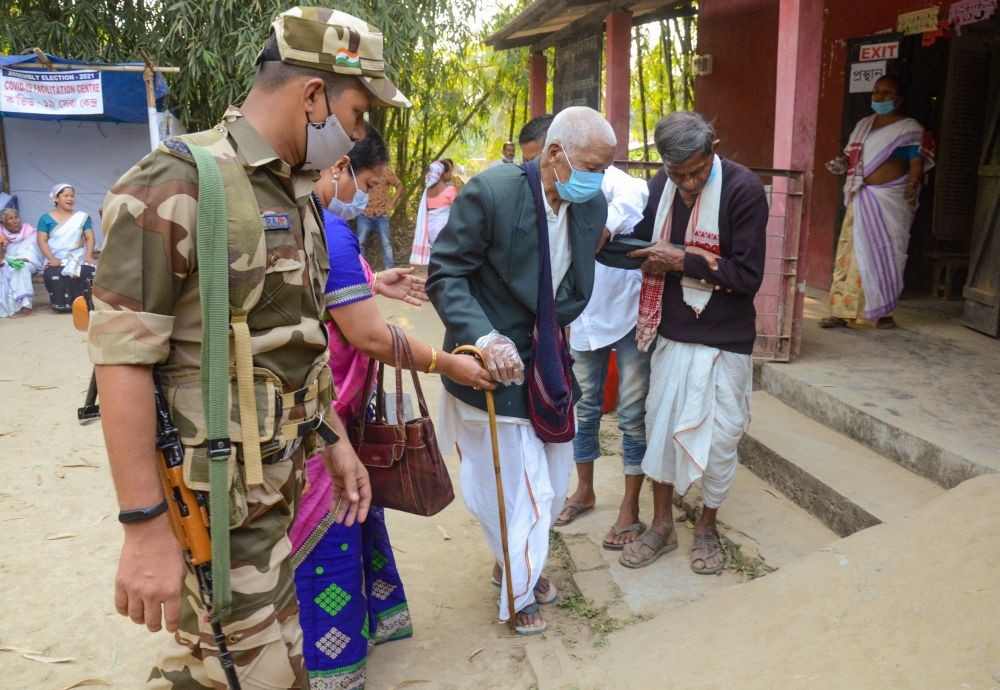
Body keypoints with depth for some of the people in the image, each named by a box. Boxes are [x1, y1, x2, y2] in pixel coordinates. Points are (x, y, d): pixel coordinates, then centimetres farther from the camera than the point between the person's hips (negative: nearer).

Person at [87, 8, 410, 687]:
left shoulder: (295, 194, 11)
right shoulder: (180, 184, -17)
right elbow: (121, 356, -20)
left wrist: (334, 439, 17)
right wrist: (145, 527, -21)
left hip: (277, 477, 8)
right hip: (214, 498, -8)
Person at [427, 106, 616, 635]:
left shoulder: (591, 206, -1)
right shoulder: (491, 191, -21)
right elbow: (445, 274, -19)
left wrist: (552, 328, -1)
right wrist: (484, 338, -31)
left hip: (547, 363, 7)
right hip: (494, 366, -7)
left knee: (552, 478, 18)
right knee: (520, 487, 3)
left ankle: (514, 565, 44)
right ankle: (517, 595, 27)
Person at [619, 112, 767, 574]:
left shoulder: (743, 188, -16)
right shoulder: (660, 185, -1)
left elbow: (748, 276, -17)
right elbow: (643, 246, 9)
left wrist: (682, 261, -19)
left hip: (723, 340, -4)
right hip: (671, 332, 5)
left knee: (718, 437, 7)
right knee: (660, 426, 11)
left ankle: (706, 526, 30)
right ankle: (661, 525, 29)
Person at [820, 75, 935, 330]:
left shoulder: (910, 129, 0)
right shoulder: (863, 125, 16)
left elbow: (917, 161, -8)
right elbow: (851, 155, 20)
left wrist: (912, 184, -26)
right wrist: (841, 164, -2)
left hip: (891, 199, -4)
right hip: (862, 198, 4)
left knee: (885, 254, 0)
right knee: (851, 252, -1)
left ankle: (883, 312, 10)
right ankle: (842, 311, 1)